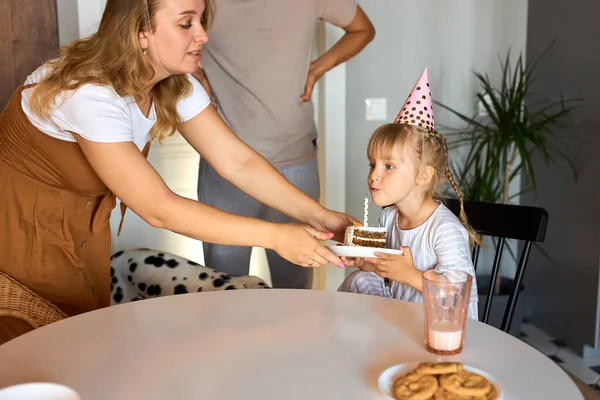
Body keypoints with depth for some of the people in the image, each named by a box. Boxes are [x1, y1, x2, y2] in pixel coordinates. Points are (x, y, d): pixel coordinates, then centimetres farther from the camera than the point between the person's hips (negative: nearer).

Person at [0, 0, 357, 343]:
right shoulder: (90, 93, -35)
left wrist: (319, 216, -24)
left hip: (84, 230, 7)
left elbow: (239, 161, -14)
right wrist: (275, 236, -37)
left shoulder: (176, 85, -11)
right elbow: (159, 209, -35)